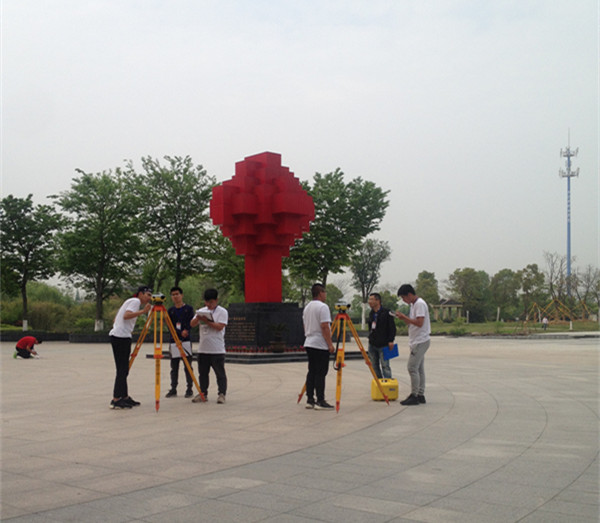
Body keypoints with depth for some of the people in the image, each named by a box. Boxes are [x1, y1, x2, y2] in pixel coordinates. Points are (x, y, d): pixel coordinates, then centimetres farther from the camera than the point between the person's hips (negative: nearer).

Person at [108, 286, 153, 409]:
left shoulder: (131, 301, 23)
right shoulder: (135, 301, -5)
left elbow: (116, 319, 24)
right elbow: (126, 316, -21)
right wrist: (143, 311, -22)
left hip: (115, 335, 10)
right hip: (122, 337, -10)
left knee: (122, 369, 13)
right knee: (122, 369, -9)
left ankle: (125, 397, 18)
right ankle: (116, 400, -10)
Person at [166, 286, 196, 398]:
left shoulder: (189, 309, 5)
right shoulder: (170, 311, 11)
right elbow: (170, 326, 2)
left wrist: (185, 330, -21)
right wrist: (181, 333, -13)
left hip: (186, 341, -3)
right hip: (174, 341, 3)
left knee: (188, 367, -2)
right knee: (174, 367, 5)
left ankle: (189, 389, 4)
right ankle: (173, 389, 11)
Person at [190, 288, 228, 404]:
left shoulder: (222, 311, -3)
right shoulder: (202, 311, 12)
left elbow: (220, 327, -14)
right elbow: (192, 324, 7)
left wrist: (207, 321, -18)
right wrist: (198, 318, -13)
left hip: (217, 350, -5)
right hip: (203, 349, 5)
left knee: (220, 373, -1)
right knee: (203, 373, 10)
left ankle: (222, 394, 5)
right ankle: (203, 393, 18)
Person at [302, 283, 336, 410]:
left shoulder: (307, 307, 15)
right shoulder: (322, 307, -13)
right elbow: (325, 327, -19)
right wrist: (330, 344, -15)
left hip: (309, 344, 9)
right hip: (320, 345, -9)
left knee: (312, 372, 10)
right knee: (320, 373, -7)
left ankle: (310, 400, 12)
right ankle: (320, 402, -7)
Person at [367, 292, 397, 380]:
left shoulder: (386, 312, -9)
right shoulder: (371, 313, 11)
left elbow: (392, 328, -10)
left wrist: (391, 340, -16)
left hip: (383, 345, -7)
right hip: (372, 344, 7)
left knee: (385, 366, -6)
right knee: (374, 366, 10)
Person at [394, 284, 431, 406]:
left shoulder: (420, 304, -15)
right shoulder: (413, 304, 16)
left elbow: (419, 323, -23)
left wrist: (404, 317, -17)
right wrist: (403, 318, 3)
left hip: (420, 341, -10)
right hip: (417, 341, 10)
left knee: (412, 367, -10)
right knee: (419, 368, 11)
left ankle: (414, 396, -6)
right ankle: (420, 395, 15)